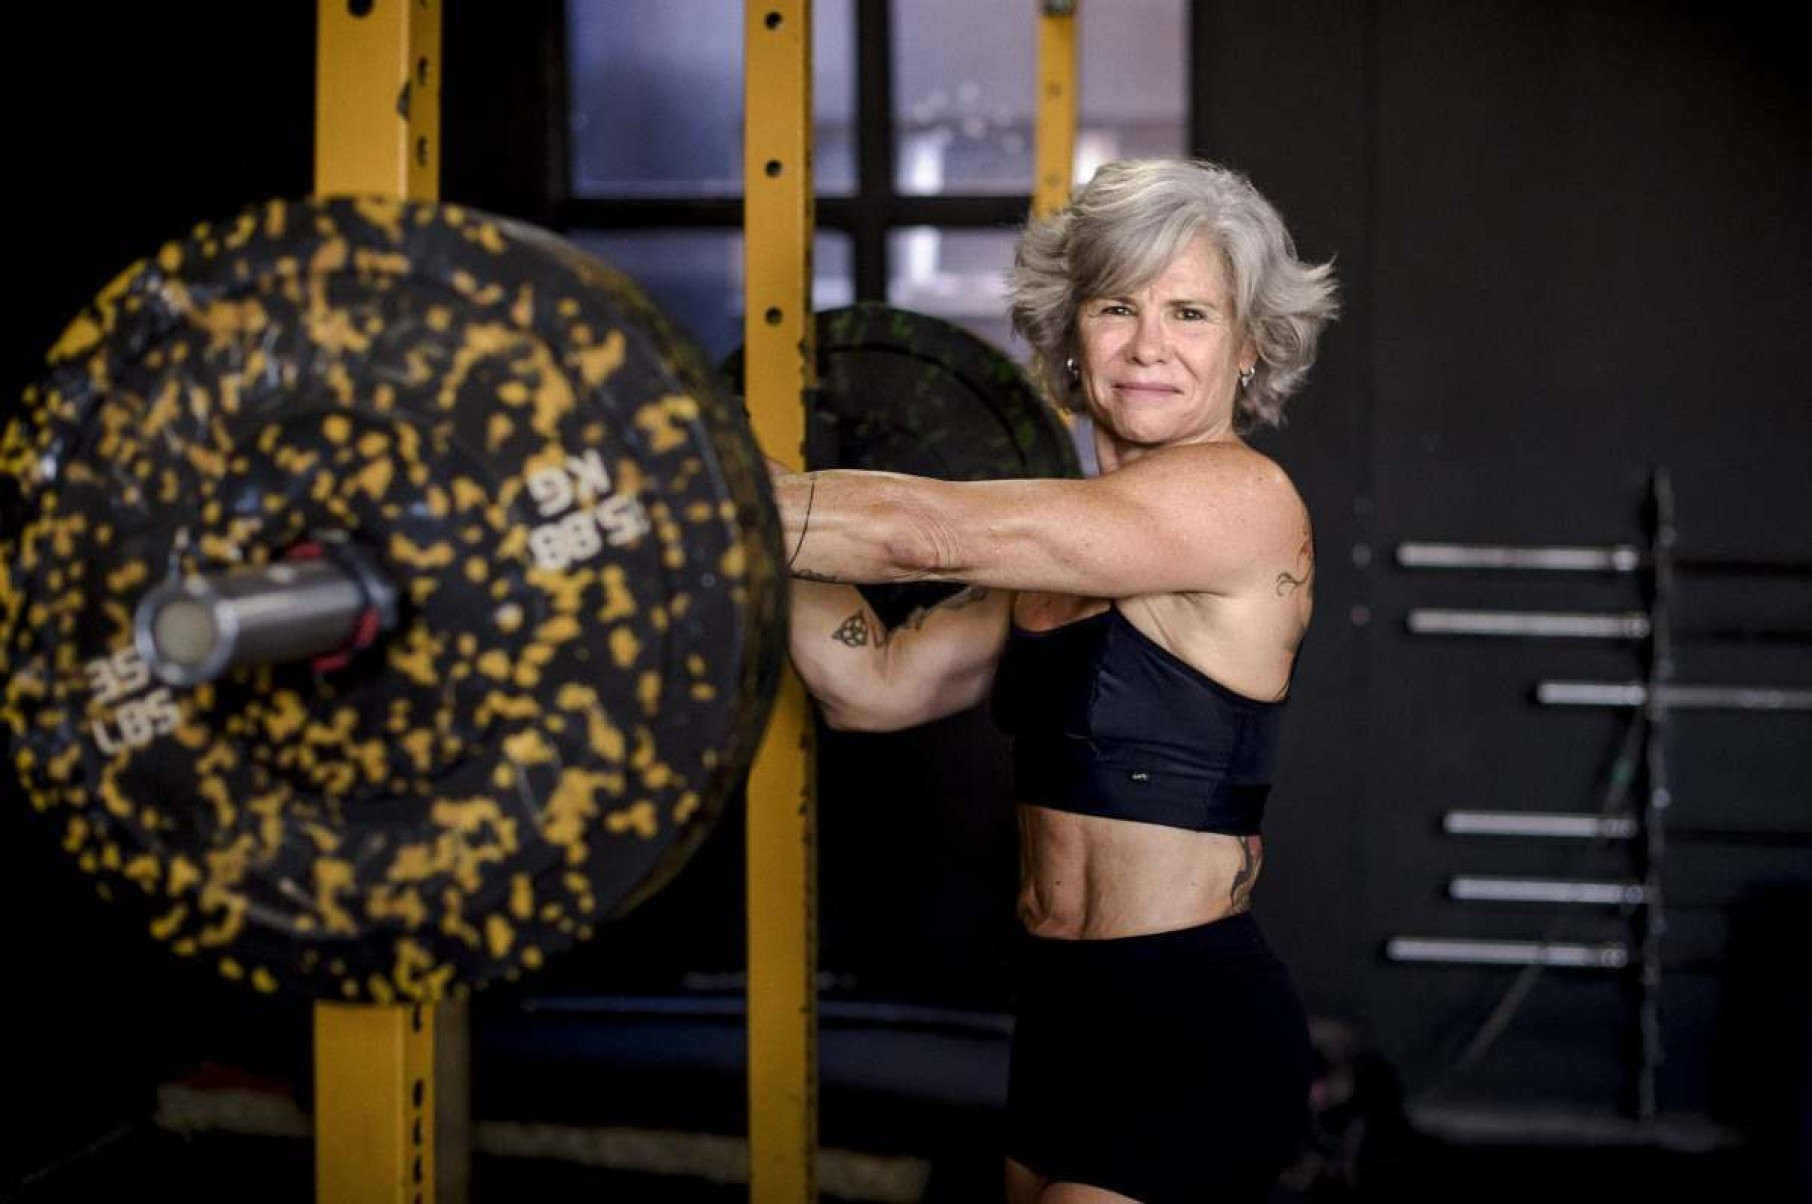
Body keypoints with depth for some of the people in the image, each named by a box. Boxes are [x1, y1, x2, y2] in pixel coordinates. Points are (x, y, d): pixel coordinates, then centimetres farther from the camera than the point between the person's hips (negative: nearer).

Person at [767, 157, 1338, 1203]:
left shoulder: (1242, 498, -14)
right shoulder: (1074, 538, 12)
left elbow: (934, 534, -21)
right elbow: (875, 685, 7)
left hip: (1194, 1034, -8)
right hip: (1065, 1017, 8)